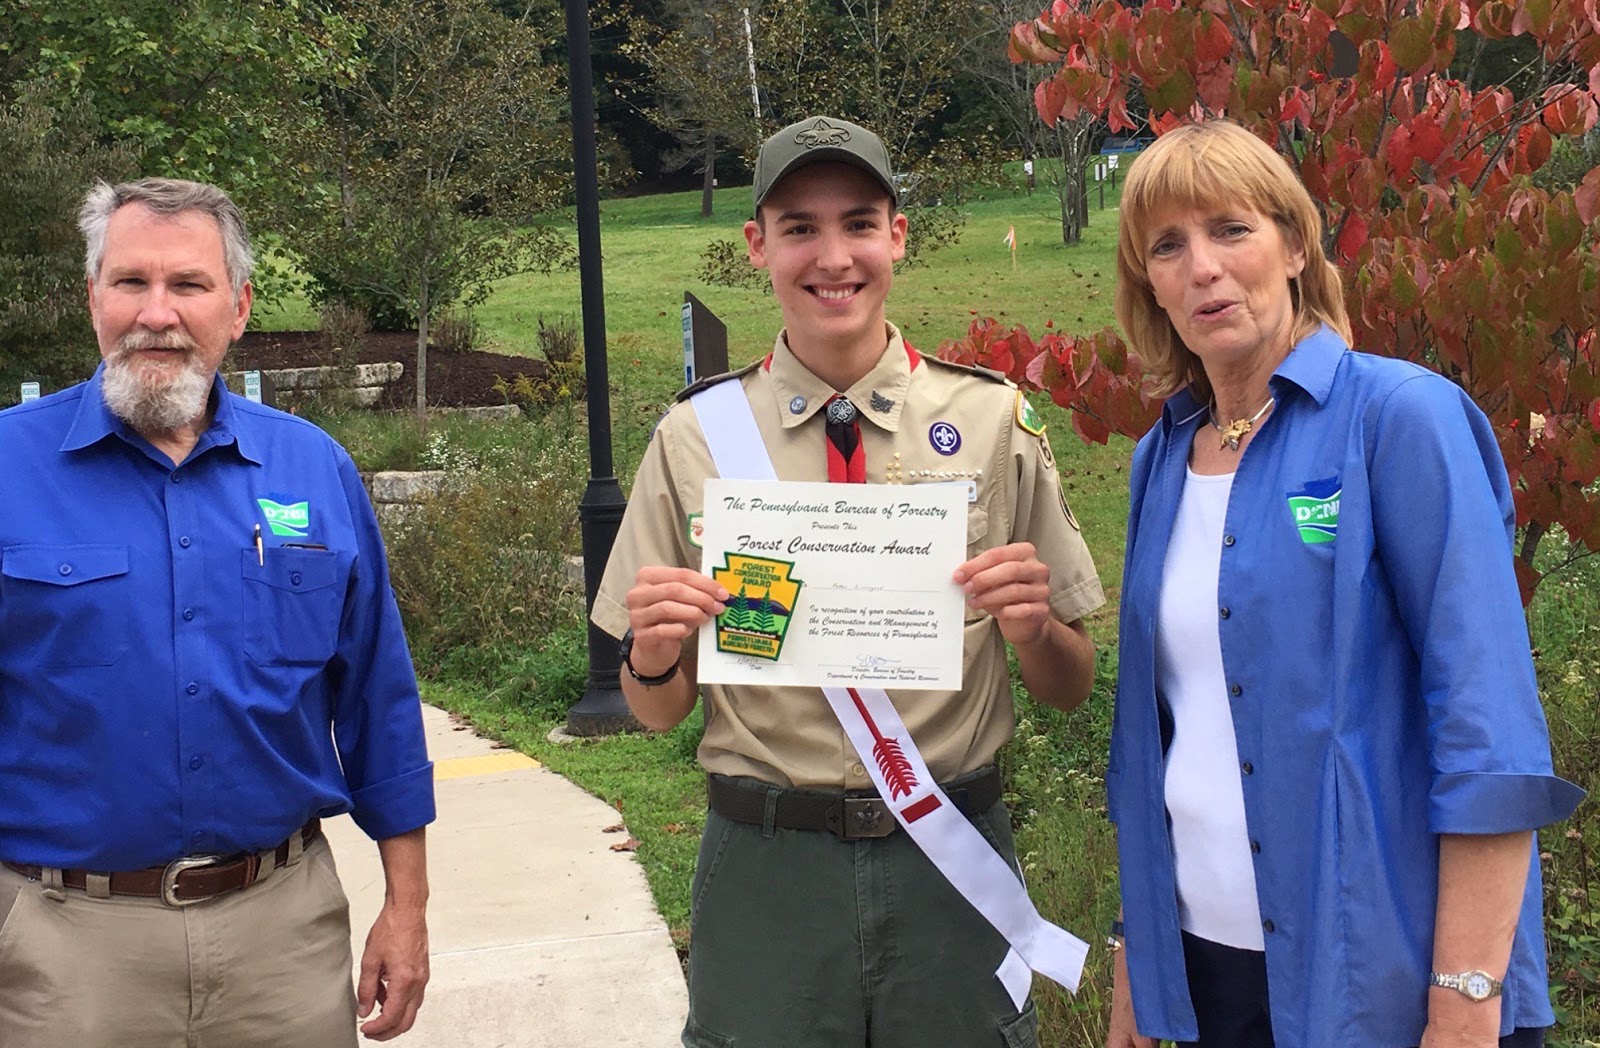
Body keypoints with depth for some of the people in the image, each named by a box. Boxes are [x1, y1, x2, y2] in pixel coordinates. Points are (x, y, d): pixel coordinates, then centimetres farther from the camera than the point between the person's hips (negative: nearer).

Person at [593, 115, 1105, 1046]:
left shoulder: (995, 421, 0)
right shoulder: (695, 438, 0)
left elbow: (1071, 688, 5)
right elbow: (661, 713, 5)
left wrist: (1029, 628, -16)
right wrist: (653, 656, -16)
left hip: (952, 856, 0)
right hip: (766, 865, 0)